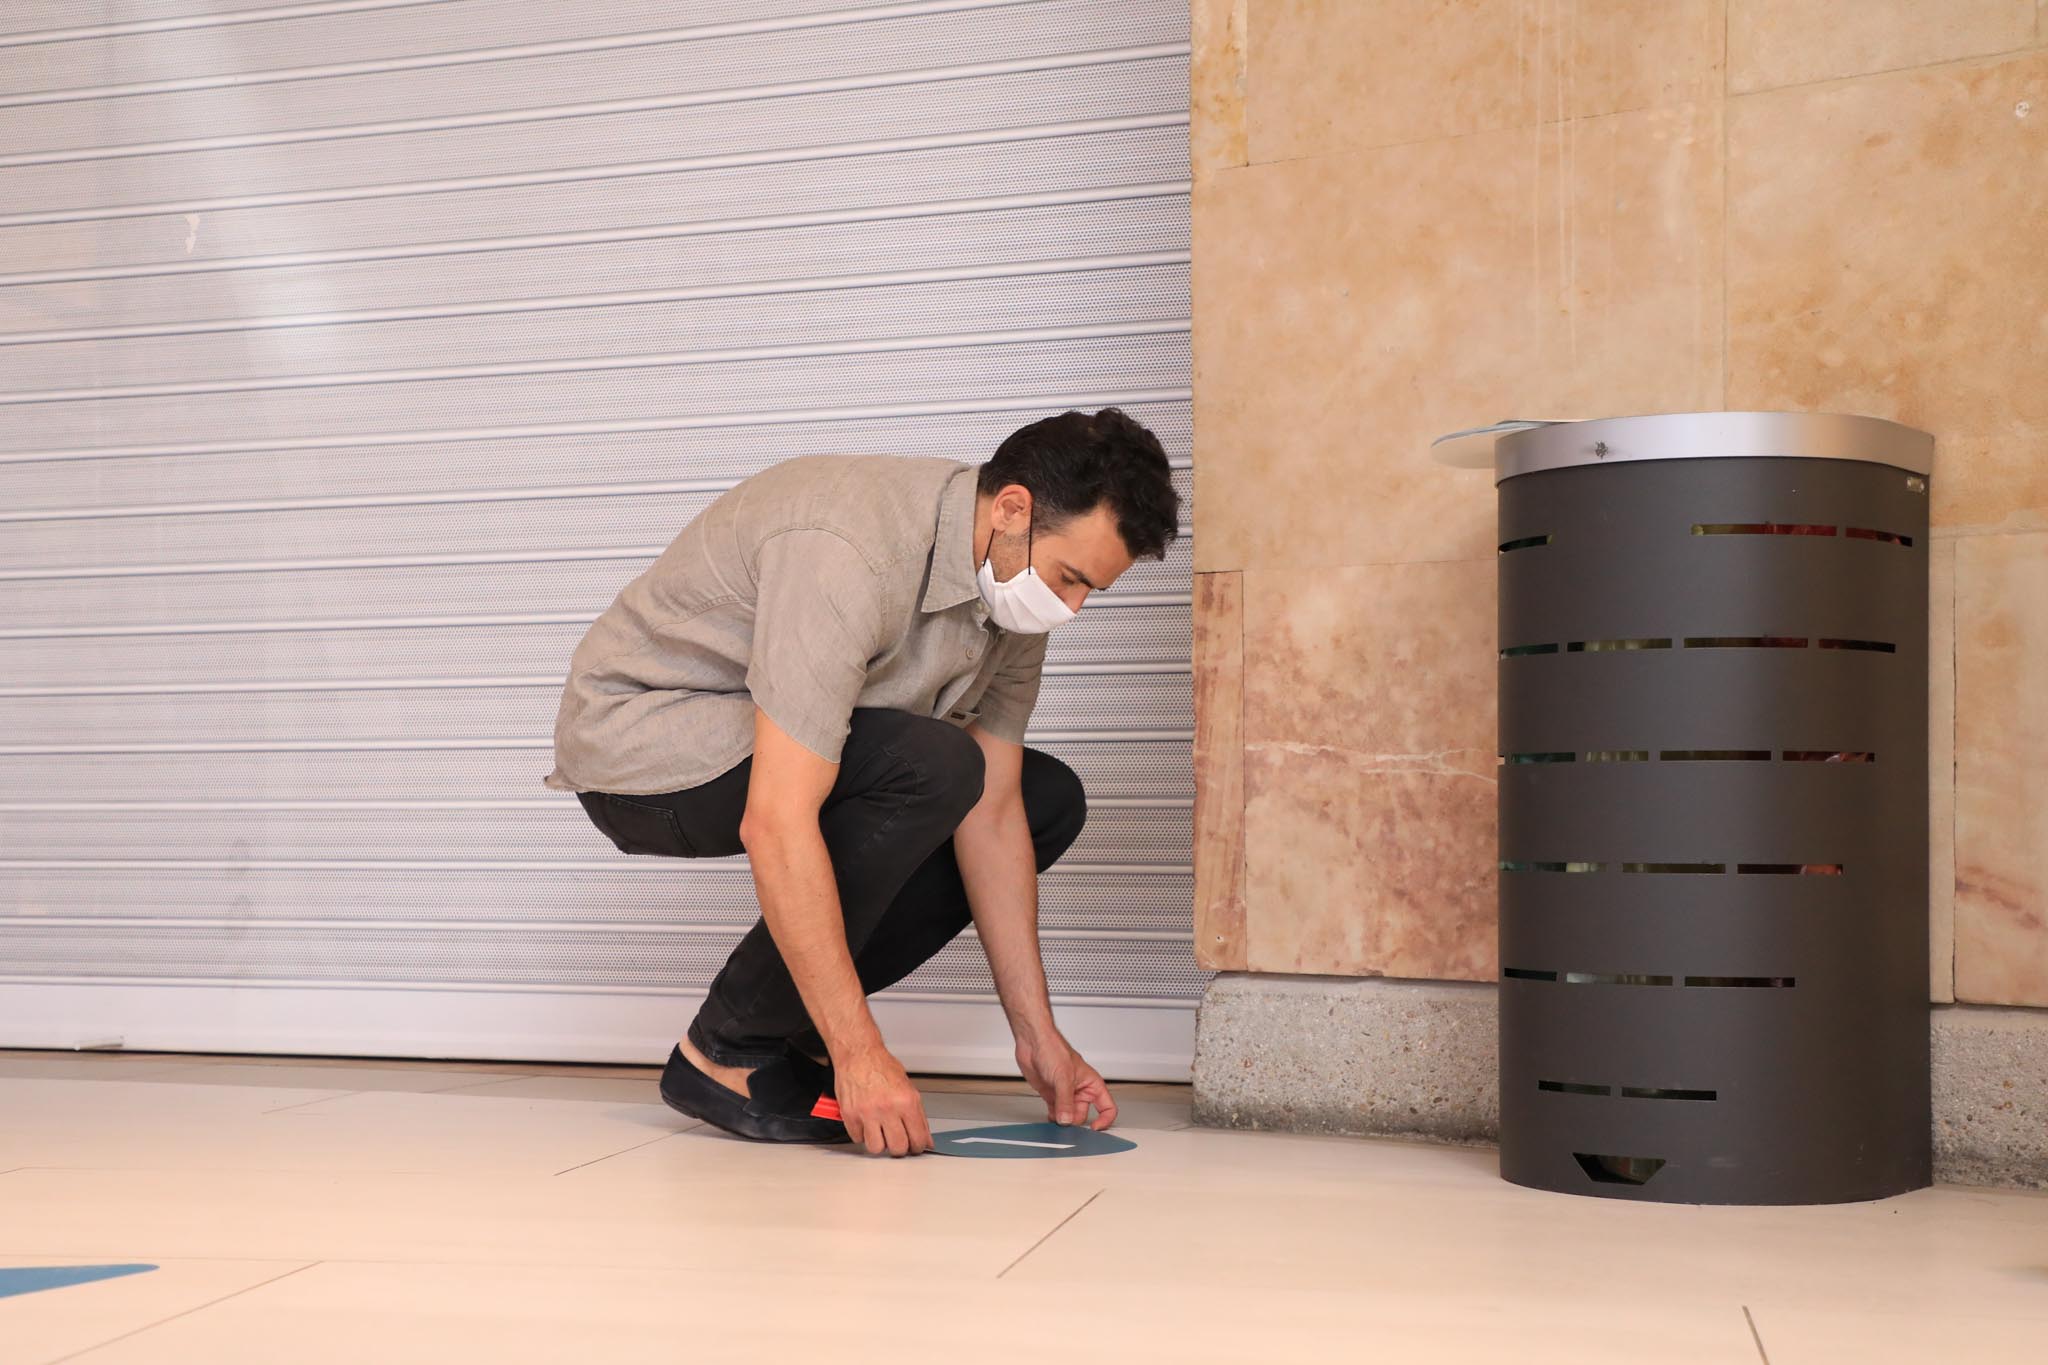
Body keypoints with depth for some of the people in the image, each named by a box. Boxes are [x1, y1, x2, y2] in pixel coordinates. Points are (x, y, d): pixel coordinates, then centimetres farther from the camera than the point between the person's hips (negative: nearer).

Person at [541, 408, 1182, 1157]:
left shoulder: (1011, 578, -5)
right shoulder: (850, 554, -33)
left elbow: (990, 811, -1)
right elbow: (776, 827, -38)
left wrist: (1036, 1034, -4)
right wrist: (860, 1053, -35)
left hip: (786, 749, 9)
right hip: (640, 741, -8)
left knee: (1048, 800, 2)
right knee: (930, 769, -31)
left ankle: (796, 1015, 4)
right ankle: (725, 1053, -16)